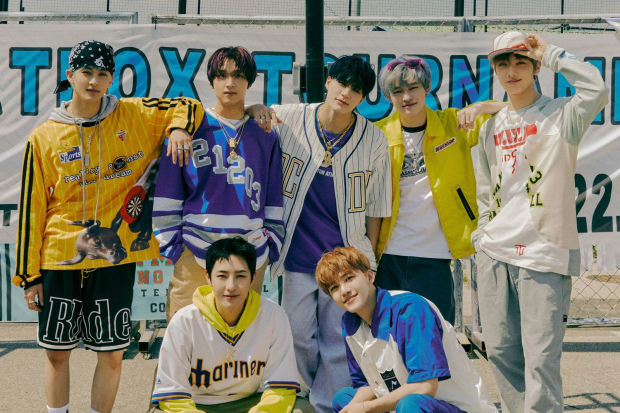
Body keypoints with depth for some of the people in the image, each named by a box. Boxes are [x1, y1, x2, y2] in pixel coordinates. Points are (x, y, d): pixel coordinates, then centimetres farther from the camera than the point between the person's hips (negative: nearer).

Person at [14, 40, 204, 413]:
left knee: (112, 353, 5)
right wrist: (28, 275, 3)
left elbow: (188, 106, 12)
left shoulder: (133, 116, 2)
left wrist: (179, 129, -11)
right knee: (57, 352, 8)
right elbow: (31, 210, 4)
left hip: (116, 259, 0)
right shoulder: (44, 138, 2)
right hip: (60, 260, 0)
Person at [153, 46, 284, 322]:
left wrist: (272, 246, 11)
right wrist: (171, 244, 0)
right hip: (195, 255, -2)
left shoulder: (265, 136, 12)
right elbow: (167, 196, 5)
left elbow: (274, 199, 17)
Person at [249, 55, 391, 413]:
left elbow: (375, 205, 3)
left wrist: (369, 258, 4)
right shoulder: (290, 119, -4)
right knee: (298, 335, 7)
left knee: (340, 342, 3)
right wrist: (257, 111, -10)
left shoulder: (375, 140, -4)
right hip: (298, 255, 1)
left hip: (346, 257, -1)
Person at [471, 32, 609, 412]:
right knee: (501, 349, 7)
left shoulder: (559, 114, -1)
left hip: (544, 253, -5)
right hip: (495, 252, 6)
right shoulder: (492, 127, 16)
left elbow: (597, 90, -23)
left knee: (541, 356, -10)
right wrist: (484, 232, 16)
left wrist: (552, 55, -10)